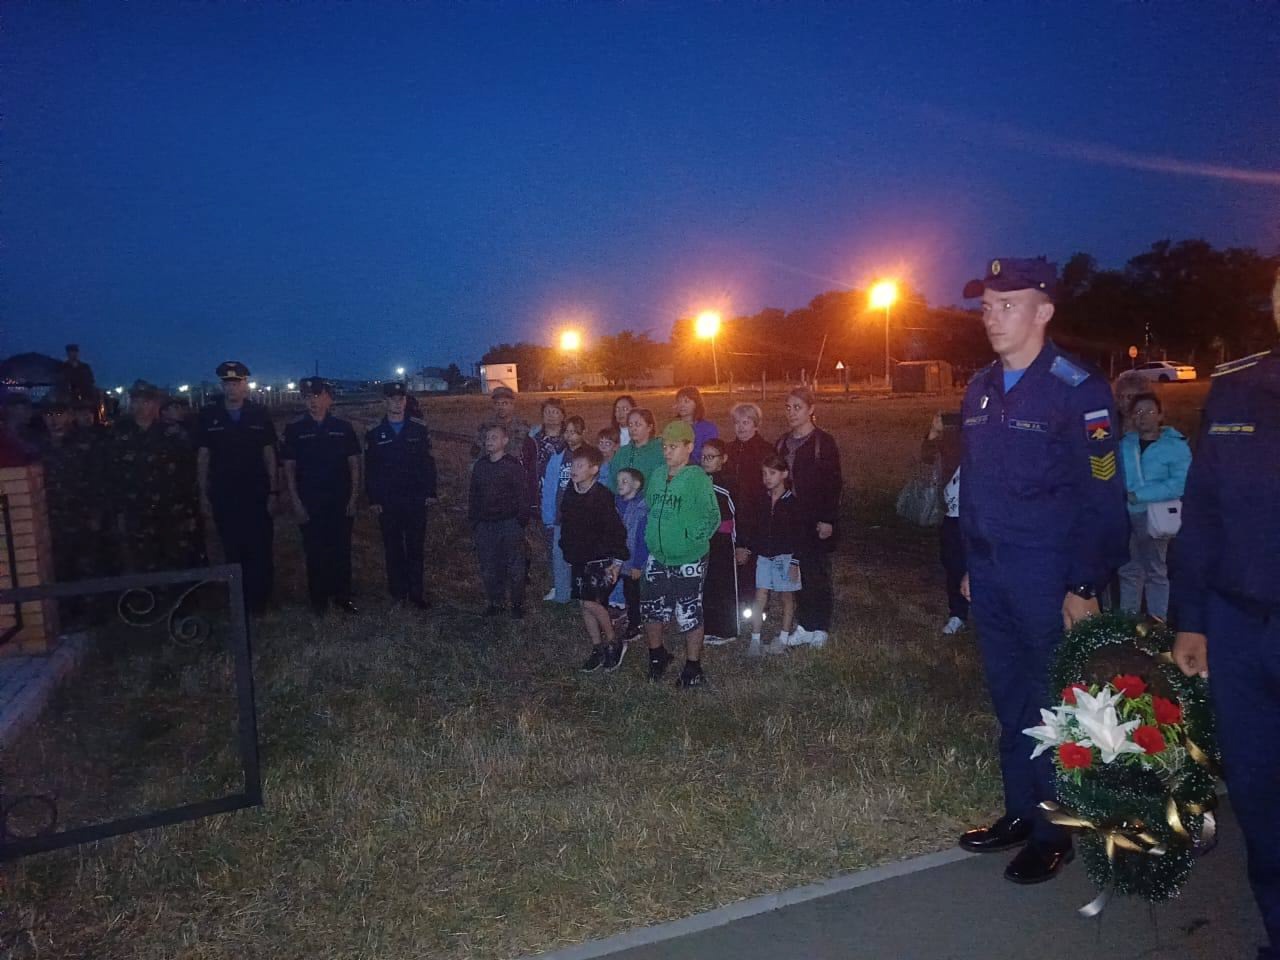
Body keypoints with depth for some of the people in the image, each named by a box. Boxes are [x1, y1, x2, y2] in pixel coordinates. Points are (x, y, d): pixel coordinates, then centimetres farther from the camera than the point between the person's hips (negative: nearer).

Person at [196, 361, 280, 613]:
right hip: (223, 496, 1)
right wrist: (203, 495, 1)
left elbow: (269, 454, 3)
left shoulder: (259, 414, 2)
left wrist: (274, 491, -2)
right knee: (233, 552, 7)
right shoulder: (208, 415, 3)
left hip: (257, 495, -1)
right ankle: (239, 603, 18)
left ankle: (260, 600, 11)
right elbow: (202, 457, 5)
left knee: (261, 552, -1)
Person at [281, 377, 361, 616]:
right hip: (309, 504, 0)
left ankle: (342, 596, 19)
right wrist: (295, 501, -5)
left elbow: (354, 464, 4)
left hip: (340, 502, 1)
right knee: (314, 553, 6)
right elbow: (289, 468, 1)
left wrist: (353, 497, -2)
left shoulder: (343, 427, 1)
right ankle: (318, 599, 18)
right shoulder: (295, 429, 0)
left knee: (341, 550, 6)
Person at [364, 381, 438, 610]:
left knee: (415, 547, 3)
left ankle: (416, 591, 10)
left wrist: (430, 492, -2)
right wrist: (373, 499, -2)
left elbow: (428, 462, 2)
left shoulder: (419, 429, 2)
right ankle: (398, 591, 16)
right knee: (393, 547, 7)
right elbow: (370, 469, 3)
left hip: (416, 499, 0)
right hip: (387, 501, 1)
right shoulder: (374, 433, 2)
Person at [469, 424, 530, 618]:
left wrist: (522, 522, -11)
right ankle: (495, 602, 21)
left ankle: (517, 604, 12)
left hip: (509, 524, -5)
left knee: (514, 566, 0)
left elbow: (522, 496, -6)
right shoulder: (480, 466, 10)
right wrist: (473, 522, 12)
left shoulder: (513, 465, -5)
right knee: (488, 567, 8)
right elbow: (473, 496, 15)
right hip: (485, 525, 5)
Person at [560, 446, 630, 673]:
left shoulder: (602, 496, -18)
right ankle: (598, 649, 21)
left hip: (600, 558, -7)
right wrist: (567, 548, 17)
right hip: (579, 558, 7)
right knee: (584, 605, 9)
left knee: (592, 603, -15)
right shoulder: (570, 493, 3)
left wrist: (617, 561, -18)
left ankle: (613, 643, 6)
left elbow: (616, 530, -17)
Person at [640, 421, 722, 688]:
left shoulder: (697, 478, -14)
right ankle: (657, 654, 39)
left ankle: (693, 667, 20)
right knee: (650, 611, 15)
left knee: (689, 616, 4)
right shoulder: (655, 476, 5)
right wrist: (651, 536, 13)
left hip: (688, 562, -6)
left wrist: (693, 538, -13)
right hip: (657, 559, 6)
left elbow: (713, 516, -13)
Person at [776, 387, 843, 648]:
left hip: (816, 520, -5)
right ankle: (803, 625, 20)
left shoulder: (824, 441, -9)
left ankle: (819, 627, 15)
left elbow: (833, 484, -11)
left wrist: (827, 520, -16)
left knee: (817, 574, 2)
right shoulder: (783, 442, 9)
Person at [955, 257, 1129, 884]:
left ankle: (1054, 832, 21)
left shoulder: (1077, 389, -11)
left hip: (1046, 573, -6)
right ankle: (1019, 813, 29)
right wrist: (970, 566, 13)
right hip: (990, 570, 6)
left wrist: (1085, 587, -15)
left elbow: (1102, 498, -13)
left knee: (1050, 705, 5)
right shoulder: (981, 390, 9)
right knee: (1008, 698, 15)